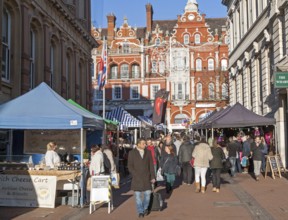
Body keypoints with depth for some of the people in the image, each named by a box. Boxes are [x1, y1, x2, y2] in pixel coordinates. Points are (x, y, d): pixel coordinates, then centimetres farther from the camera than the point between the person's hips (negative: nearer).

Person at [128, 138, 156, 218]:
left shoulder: (148, 152, 7)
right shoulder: (132, 153, 0)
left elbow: (151, 166, 8)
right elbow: (130, 166, -1)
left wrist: (153, 177, 4)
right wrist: (135, 175, -10)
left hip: (146, 177, 2)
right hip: (137, 178, -2)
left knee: (147, 193, 1)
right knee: (138, 195, -1)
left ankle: (145, 208, 25)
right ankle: (140, 211, 12)